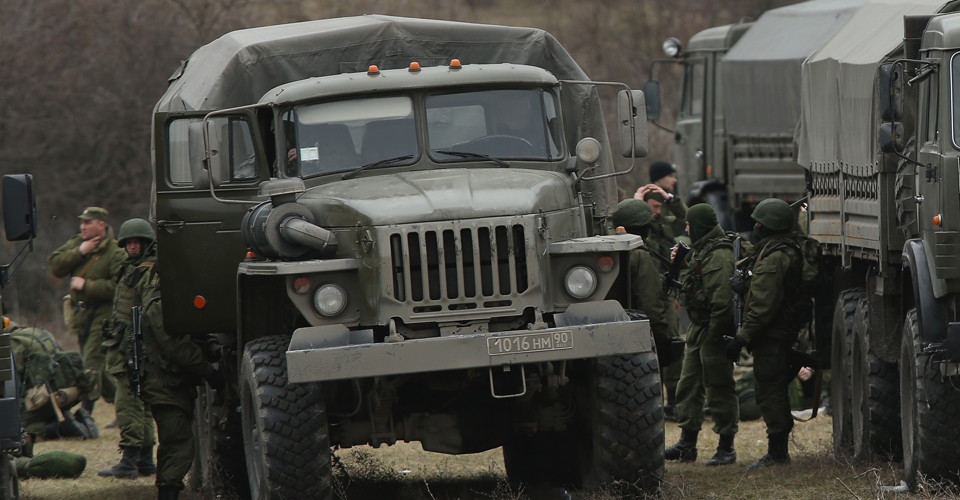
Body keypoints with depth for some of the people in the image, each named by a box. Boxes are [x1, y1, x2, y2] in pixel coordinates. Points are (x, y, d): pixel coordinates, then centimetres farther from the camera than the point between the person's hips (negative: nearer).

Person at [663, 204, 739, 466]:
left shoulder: (719, 256, -20)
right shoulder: (700, 251, 14)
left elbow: (722, 299, -24)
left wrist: (715, 333, -23)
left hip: (714, 330, -11)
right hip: (698, 328, 11)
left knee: (719, 388, -4)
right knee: (688, 385, 14)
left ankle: (726, 448, 3)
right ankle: (687, 443, 21)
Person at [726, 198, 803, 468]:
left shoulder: (773, 259, -20)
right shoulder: (790, 254, 14)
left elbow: (763, 306, -24)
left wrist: (741, 338, -21)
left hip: (771, 339, -10)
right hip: (785, 334, 10)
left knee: (770, 393, -6)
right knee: (775, 393, 16)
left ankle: (776, 452, -4)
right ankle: (779, 450, 21)